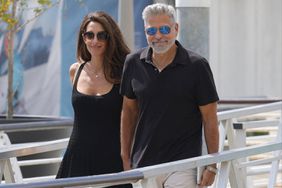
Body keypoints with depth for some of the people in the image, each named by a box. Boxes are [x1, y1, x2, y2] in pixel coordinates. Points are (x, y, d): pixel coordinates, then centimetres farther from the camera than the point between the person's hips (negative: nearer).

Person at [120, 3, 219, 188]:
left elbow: (210, 118, -3)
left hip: (182, 166, -4)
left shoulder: (196, 65, -7)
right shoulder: (134, 63, 3)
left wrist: (212, 165, -4)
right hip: (143, 165, 4)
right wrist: (126, 158, 10)